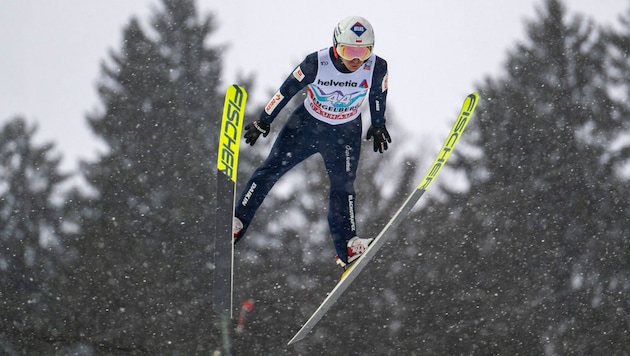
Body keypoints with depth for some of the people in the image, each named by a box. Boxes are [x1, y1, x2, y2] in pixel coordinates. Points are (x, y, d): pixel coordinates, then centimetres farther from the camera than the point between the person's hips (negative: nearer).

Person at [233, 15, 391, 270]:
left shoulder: (377, 67, -23)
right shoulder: (317, 63, -27)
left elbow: (378, 96, 0)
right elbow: (287, 91, -13)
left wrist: (378, 126, 13)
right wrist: (263, 122, -4)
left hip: (345, 133, 1)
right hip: (307, 124, -1)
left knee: (343, 185, -9)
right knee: (271, 170, -1)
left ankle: (347, 248, -2)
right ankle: (236, 223, 8)